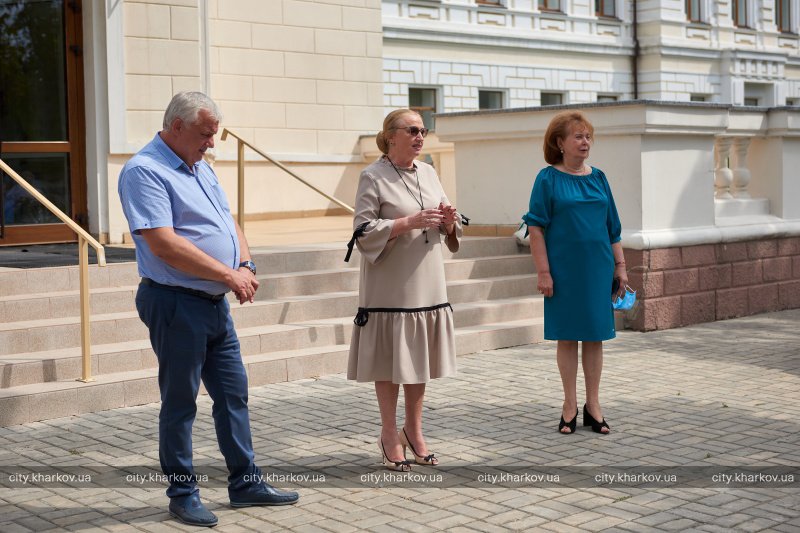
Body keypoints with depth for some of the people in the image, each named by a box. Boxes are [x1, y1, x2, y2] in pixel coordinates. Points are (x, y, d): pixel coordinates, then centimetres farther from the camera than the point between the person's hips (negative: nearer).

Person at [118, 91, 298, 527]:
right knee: (180, 402, 2)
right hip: (176, 305, -9)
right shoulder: (144, 172, -14)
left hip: (216, 303, 9)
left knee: (233, 393, 13)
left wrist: (246, 266, -3)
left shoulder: (201, 168, 15)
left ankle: (245, 483, 23)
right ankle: (182, 495, 14)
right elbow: (164, 245, -23)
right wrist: (228, 274, -18)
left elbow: (229, 222, 18)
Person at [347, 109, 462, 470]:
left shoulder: (428, 173, 11)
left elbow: (446, 232, 17)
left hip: (427, 284, 6)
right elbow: (364, 231, -14)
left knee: (419, 358, 11)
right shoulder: (373, 177, -7)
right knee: (391, 360, 0)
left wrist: (449, 221, -7)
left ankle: (414, 431, 23)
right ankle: (390, 435, 13)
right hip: (390, 287, -6)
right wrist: (411, 222, -21)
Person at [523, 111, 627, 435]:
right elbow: (536, 228, -8)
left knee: (594, 336, 8)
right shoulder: (548, 179, -5)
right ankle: (570, 404, 16)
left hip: (597, 268, 4)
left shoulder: (598, 178, 8)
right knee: (567, 336, 5)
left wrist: (620, 266, 8)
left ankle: (593, 405, 17)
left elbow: (613, 228, 12)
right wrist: (543, 272, -13)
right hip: (564, 269, -4)